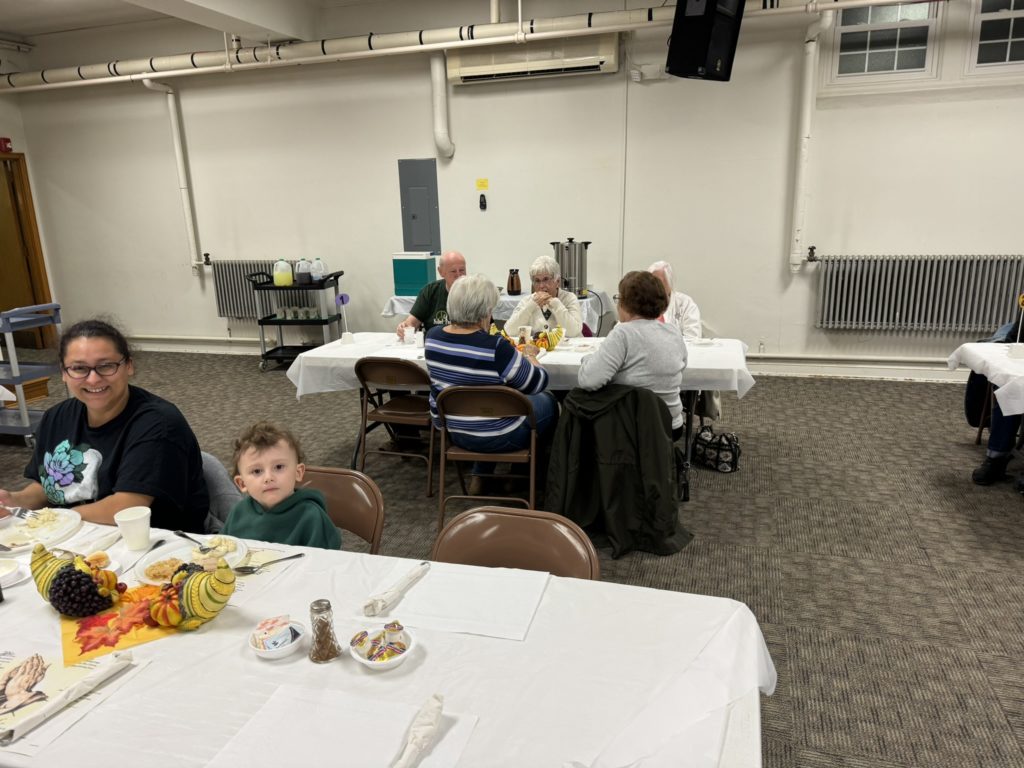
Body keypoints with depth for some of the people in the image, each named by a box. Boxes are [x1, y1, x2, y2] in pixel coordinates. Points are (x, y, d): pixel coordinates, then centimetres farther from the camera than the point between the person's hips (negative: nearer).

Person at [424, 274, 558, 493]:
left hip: (451, 428, 6)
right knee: (548, 402, 21)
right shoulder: (495, 348, -28)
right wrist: (529, 356, 5)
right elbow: (538, 383, -15)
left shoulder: (432, 336, -9)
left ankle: (480, 476, 31)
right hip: (493, 435, -6)